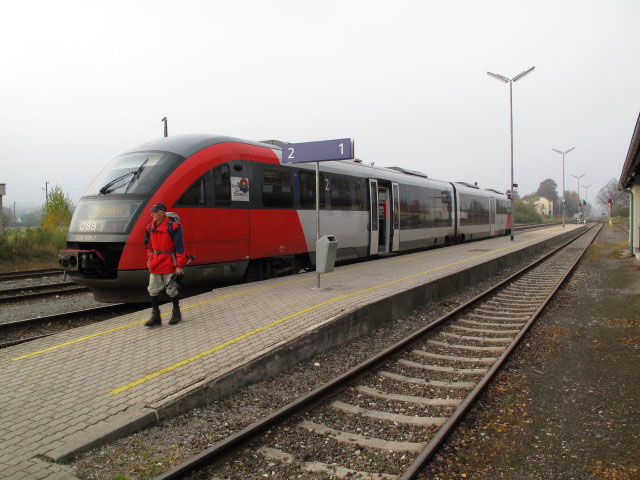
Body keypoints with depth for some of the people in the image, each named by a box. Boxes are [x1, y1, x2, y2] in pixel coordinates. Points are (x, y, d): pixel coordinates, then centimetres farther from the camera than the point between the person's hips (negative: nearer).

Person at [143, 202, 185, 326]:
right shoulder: (150, 227, 5)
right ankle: (155, 317, 14)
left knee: (171, 290, 5)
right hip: (155, 263, 6)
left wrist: (179, 266, -15)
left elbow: (179, 247, -14)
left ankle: (176, 313, 25)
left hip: (169, 264, -6)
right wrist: (149, 259, 15)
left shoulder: (173, 227, -14)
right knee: (153, 290, 5)